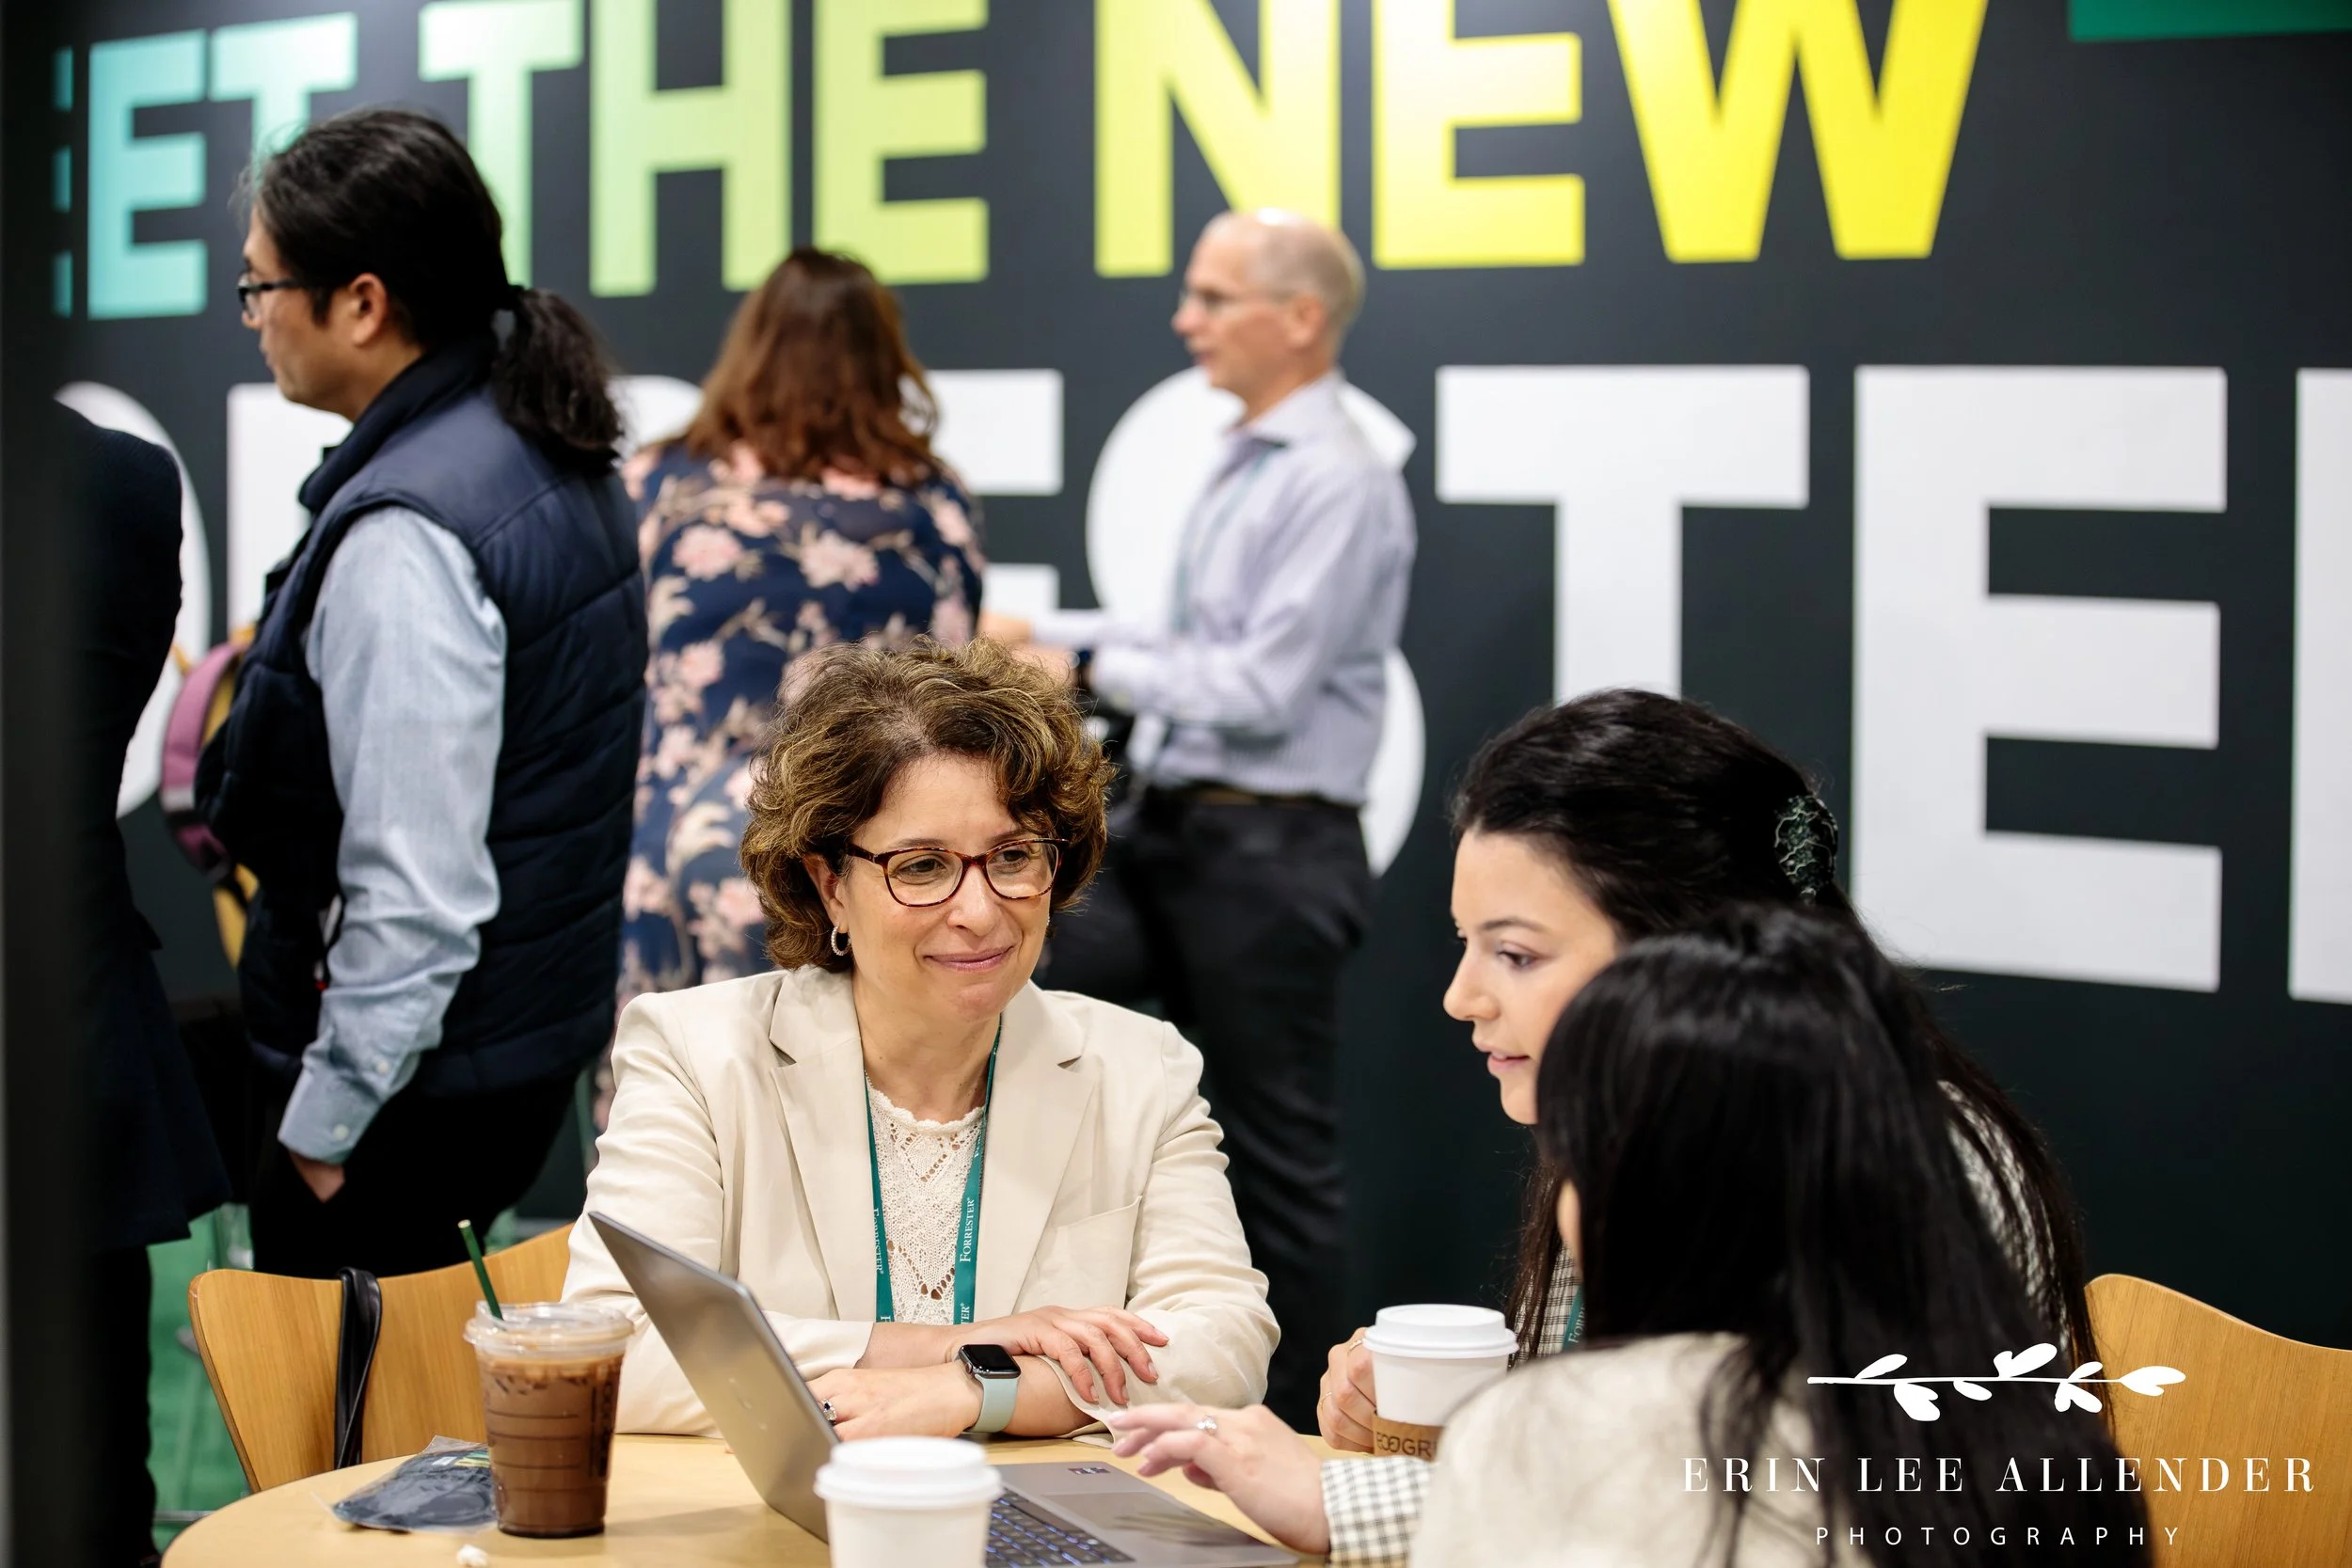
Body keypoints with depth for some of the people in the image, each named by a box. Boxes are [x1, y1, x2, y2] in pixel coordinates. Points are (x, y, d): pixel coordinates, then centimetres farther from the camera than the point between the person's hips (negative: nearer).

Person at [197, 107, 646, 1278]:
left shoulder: (402, 539, -23)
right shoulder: (549, 457, 6)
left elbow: (412, 896, -25)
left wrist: (323, 1127, -16)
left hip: (421, 1079, -9)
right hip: (539, 1036, 9)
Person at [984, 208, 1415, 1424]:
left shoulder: (1337, 485, -15)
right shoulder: (1244, 467, 14)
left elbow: (1261, 687, -20)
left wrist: (1090, 666, -11)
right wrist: (1039, 636, 14)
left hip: (1270, 854, -9)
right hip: (1175, 831, 9)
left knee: (1278, 1154, 0)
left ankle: (1287, 1426, 12)